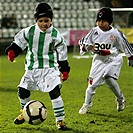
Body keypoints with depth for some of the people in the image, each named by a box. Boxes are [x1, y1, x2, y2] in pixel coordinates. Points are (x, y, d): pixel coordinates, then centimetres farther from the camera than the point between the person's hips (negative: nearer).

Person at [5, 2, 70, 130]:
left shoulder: (56, 35, -8)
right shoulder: (29, 32, -4)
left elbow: (62, 54, 1)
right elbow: (18, 42, 10)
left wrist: (64, 70, 2)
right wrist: (11, 51, -7)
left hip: (50, 68, -3)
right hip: (32, 68, 3)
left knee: (55, 92, -17)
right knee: (22, 90, 9)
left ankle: (60, 120, -9)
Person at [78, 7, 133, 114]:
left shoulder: (116, 33, -12)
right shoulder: (94, 31, -7)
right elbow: (83, 42, -1)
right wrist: (86, 47, -24)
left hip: (113, 60, -3)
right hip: (99, 60, 3)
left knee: (110, 79, -21)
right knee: (92, 82, 0)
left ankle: (121, 99, 4)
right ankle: (87, 105, 18)